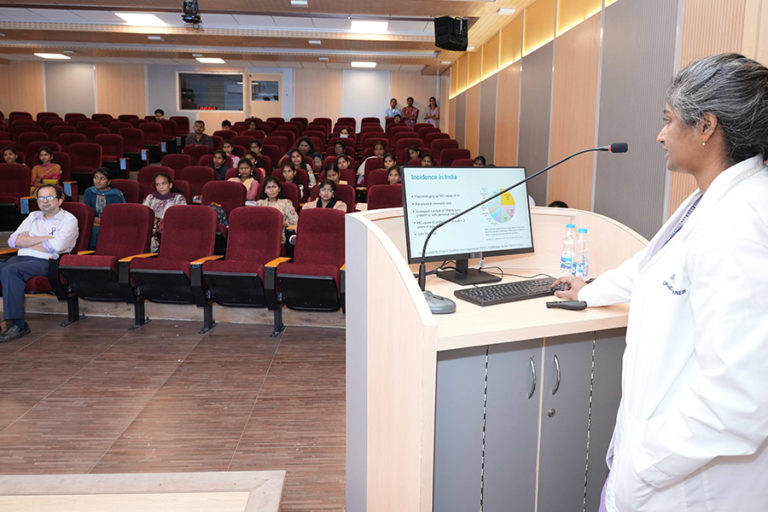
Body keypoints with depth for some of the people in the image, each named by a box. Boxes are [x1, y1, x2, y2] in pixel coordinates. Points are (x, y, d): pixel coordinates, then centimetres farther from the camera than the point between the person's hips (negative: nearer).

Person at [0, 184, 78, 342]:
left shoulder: (69, 220, 6)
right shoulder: (33, 216, 25)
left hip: (45, 262, -6)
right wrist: (43, 238, -1)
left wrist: (27, 240, 3)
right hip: (21, 258, 6)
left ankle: (16, 324, -30)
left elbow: (55, 246, -11)